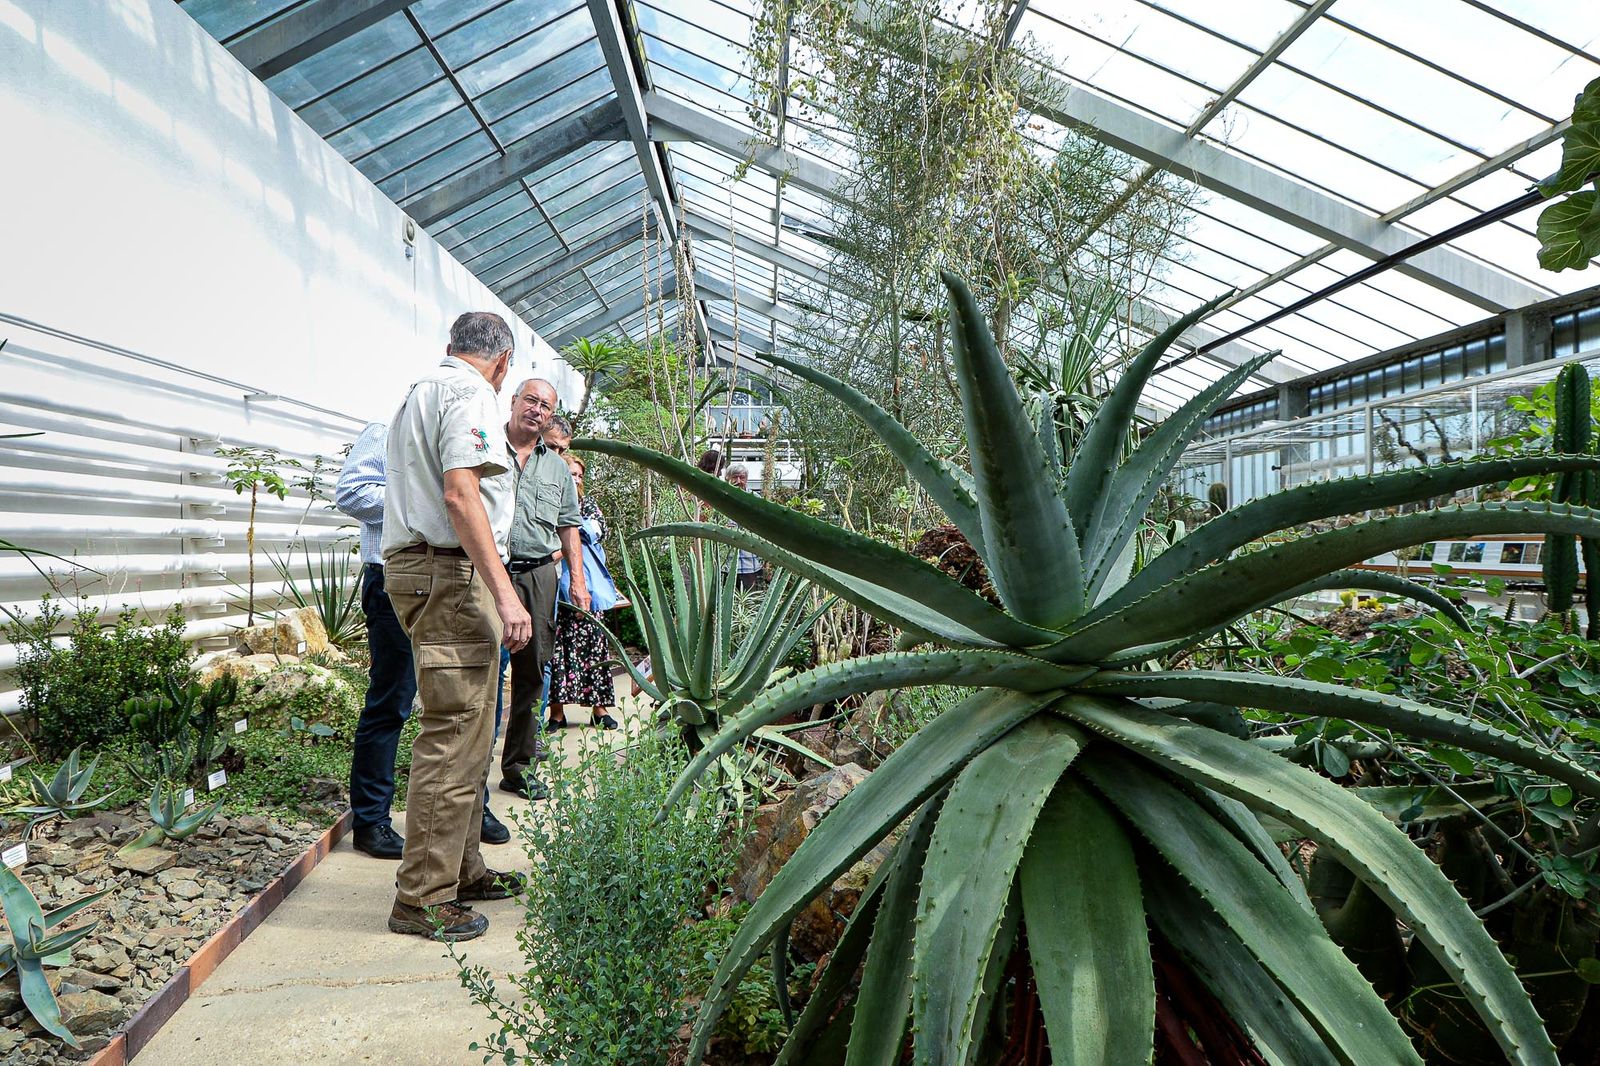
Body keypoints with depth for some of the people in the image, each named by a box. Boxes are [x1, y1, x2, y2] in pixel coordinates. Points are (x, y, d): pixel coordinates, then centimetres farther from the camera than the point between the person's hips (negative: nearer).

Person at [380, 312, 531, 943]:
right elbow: (461, 493, -21)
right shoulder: (469, 393, -8)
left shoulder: (421, 391, 24)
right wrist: (504, 592, -25)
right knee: (453, 737, -7)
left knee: (466, 734, 15)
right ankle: (422, 899, -1)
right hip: (452, 572, -11)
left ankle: (460, 871, 25)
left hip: (414, 563, 11)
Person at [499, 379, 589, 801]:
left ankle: (518, 767, 18)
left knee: (532, 674, 7)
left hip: (539, 575, 4)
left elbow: (568, 526, 20)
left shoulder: (557, 467, 18)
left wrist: (577, 579, 11)